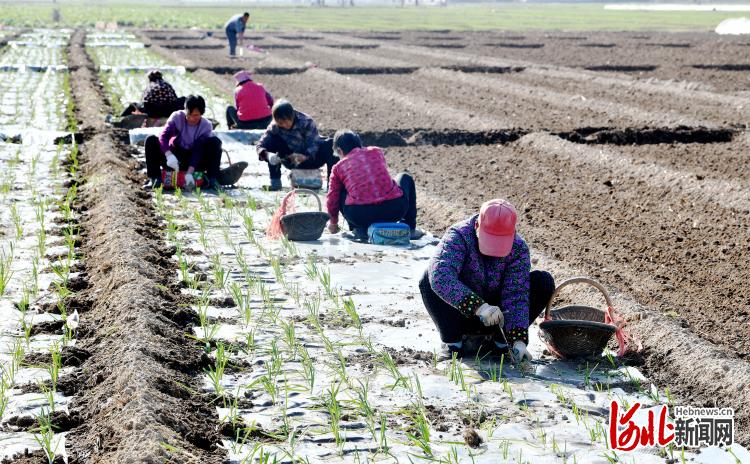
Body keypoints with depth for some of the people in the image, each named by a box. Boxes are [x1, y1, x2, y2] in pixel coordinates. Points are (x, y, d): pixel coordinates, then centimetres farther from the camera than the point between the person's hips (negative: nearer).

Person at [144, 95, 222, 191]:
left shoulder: (206, 126, -13)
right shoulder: (177, 117, -12)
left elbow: (199, 152, -24)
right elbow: (163, 136, -26)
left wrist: (190, 172, -38)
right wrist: (169, 155, -46)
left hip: (194, 162, -1)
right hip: (174, 158, 1)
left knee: (214, 141, -24)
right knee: (151, 140, -22)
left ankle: (212, 178, -26)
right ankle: (155, 178, -24)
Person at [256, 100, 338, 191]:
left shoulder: (306, 122, -23)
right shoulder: (274, 126, -16)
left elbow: (314, 144, -30)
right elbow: (261, 145, -21)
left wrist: (305, 156, -50)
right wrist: (267, 154, -44)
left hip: (310, 158, -2)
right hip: (291, 160, 2)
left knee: (329, 144, -30)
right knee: (271, 141, -21)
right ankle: (275, 181, -12)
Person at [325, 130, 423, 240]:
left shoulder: (338, 168, 13)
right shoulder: (377, 152, 19)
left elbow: (332, 201, 14)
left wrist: (333, 222, 35)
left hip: (360, 215, -1)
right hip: (394, 210, 1)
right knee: (405, 178, 33)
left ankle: (360, 229, 17)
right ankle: (409, 228, 26)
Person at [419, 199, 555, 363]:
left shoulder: (518, 248, -17)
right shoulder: (459, 236, -26)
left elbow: (516, 295, -23)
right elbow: (440, 274, -44)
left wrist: (518, 340, -36)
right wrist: (478, 306, -55)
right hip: (462, 312, -2)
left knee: (544, 282, -18)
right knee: (429, 279, -31)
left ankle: (499, 338, -6)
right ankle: (453, 340, -13)